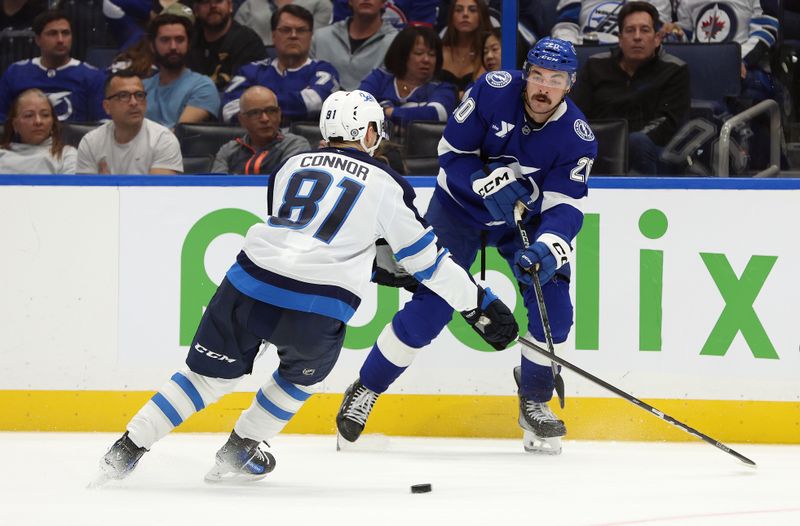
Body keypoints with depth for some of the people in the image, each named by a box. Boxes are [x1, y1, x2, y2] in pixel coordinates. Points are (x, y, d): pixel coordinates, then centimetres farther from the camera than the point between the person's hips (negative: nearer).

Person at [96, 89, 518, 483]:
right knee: (303, 374, 28)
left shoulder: (292, 166, 20)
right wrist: (481, 305, 21)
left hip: (250, 286, 3)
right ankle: (240, 450, 30)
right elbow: (427, 259, 11)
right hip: (316, 311, -3)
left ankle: (129, 447, 13)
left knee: (210, 373, 17)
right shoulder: (386, 185, 8)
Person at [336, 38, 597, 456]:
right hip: (461, 203, -2)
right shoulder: (495, 90, -25)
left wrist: (547, 248, -44)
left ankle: (534, 403, 10)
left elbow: (565, 207, -25)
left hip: (527, 214, 2)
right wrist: (489, 182, -33)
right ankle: (366, 389, 5)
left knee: (553, 306, -13)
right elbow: (452, 151, -17)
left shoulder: (577, 137, -21)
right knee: (431, 305, -12)